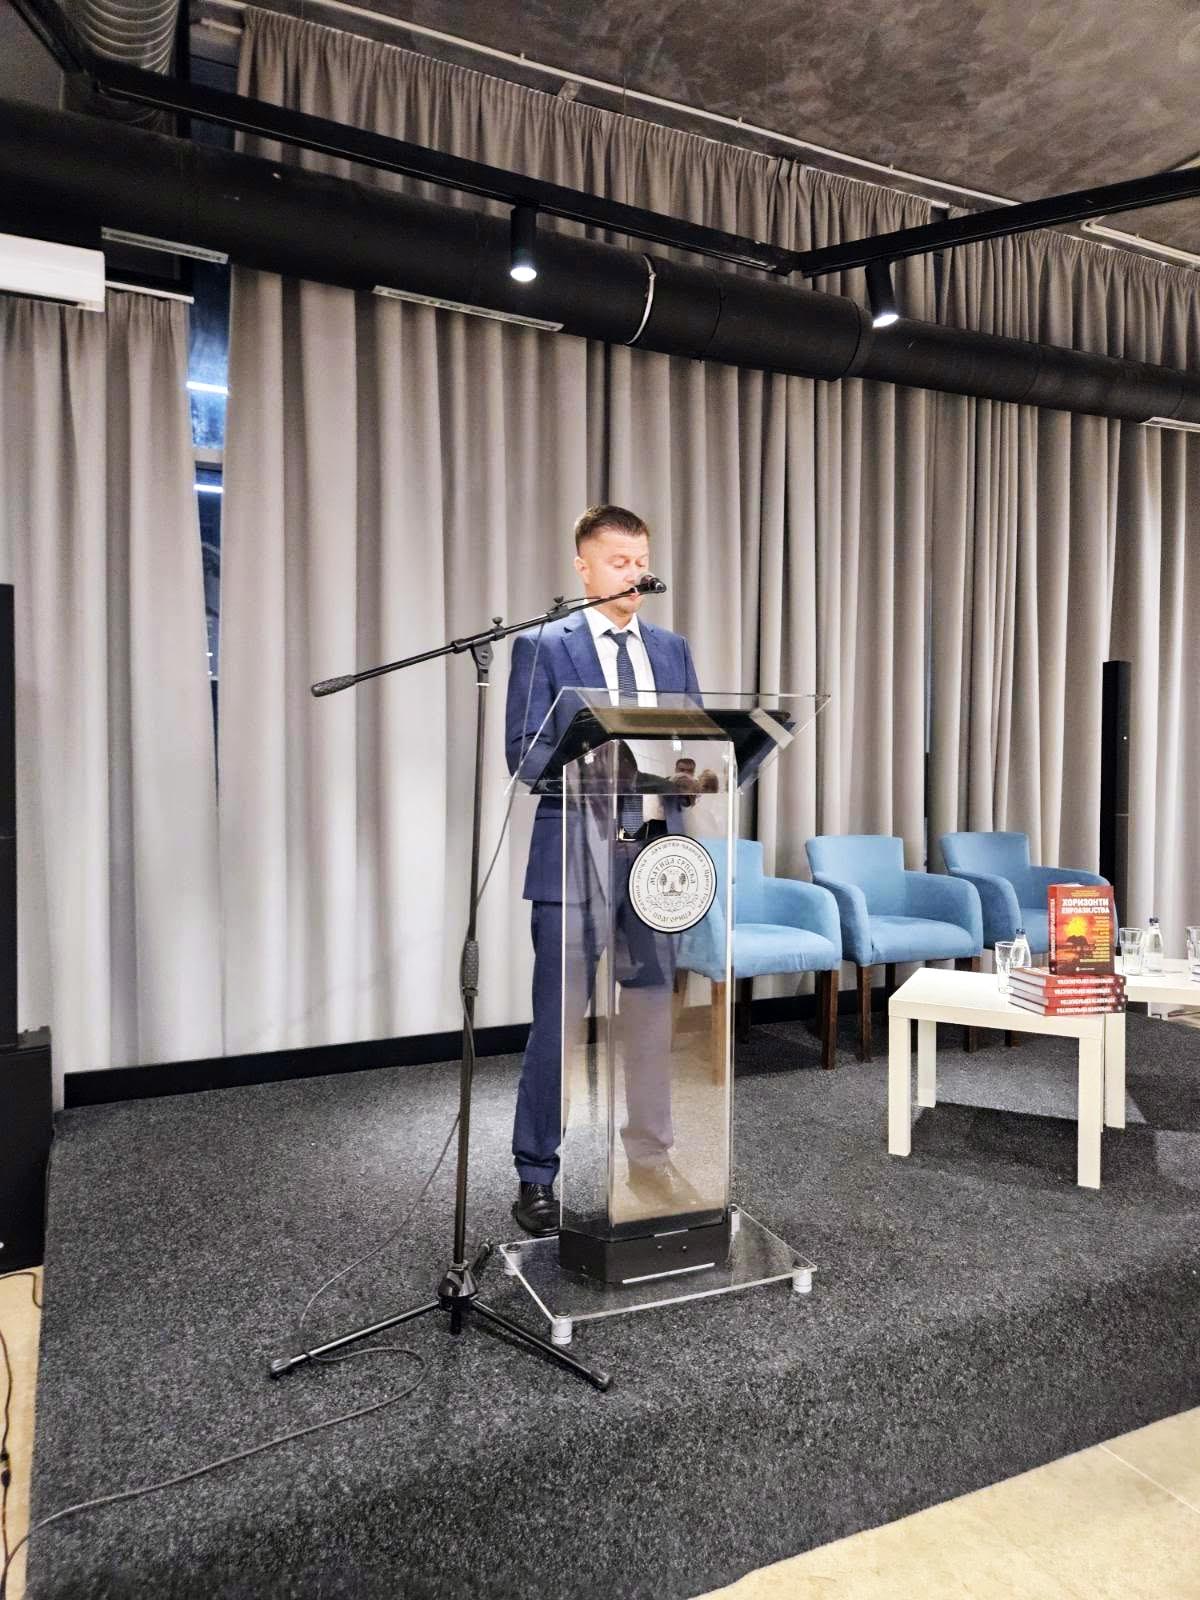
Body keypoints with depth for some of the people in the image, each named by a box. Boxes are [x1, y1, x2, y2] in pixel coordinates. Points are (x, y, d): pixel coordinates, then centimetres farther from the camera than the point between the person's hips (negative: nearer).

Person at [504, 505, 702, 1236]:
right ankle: (536, 1177, 18)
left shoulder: (672, 648, 14)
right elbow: (524, 753, -8)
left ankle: (652, 1162, 30)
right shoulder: (543, 646, 0)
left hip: (655, 853, 5)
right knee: (558, 1026, 2)